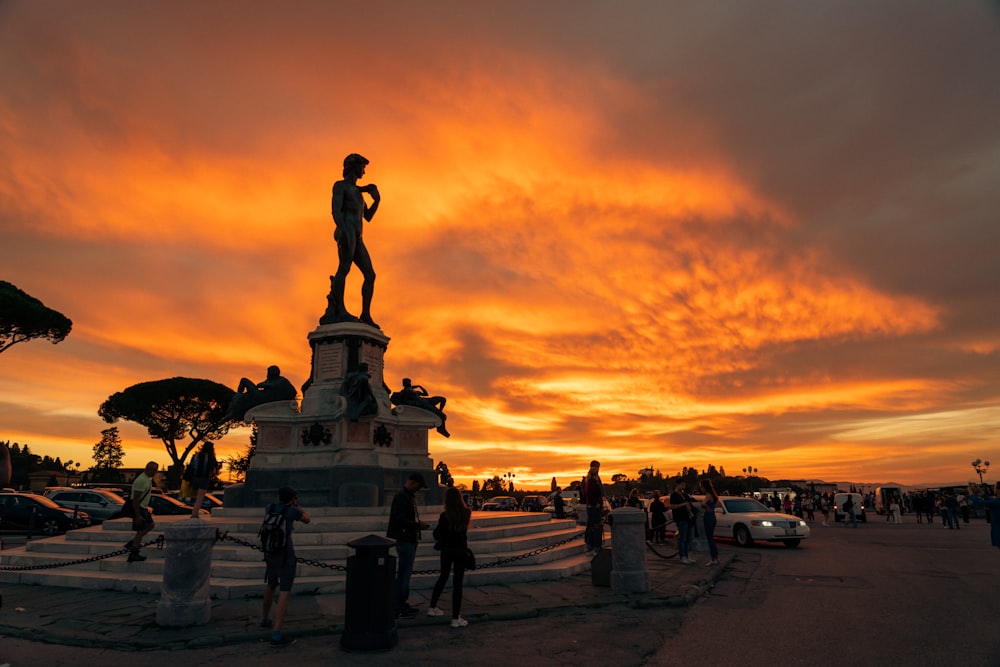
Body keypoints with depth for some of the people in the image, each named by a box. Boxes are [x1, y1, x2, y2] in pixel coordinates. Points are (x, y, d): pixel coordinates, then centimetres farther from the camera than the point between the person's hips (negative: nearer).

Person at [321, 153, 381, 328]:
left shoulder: (357, 191, 35)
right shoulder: (339, 185, 9)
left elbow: (368, 217, 34)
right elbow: (335, 210, -8)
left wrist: (377, 200, 18)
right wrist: (343, 230, -26)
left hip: (357, 240, 8)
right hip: (346, 232, -8)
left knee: (370, 275, -4)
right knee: (344, 268, -24)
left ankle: (366, 315, -7)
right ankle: (339, 310, -32)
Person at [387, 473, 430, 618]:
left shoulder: (410, 496, 14)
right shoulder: (401, 497, -17)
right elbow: (400, 520, -24)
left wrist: (419, 524, 7)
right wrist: (418, 525, -20)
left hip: (410, 540, 10)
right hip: (405, 540, -10)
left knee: (406, 573, 17)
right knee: (403, 574, -4)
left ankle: (403, 604, 27)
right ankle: (398, 609, 4)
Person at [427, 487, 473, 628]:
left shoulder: (445, 516, -16)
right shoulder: (467, 513, -9)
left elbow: (436, 534, -9)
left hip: (446, 550, 1)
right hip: (461, 550, 0)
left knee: (443, 577, 21)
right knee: (458, 583, 2)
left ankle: (432, 608, 33)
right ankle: (455, 618, 3)